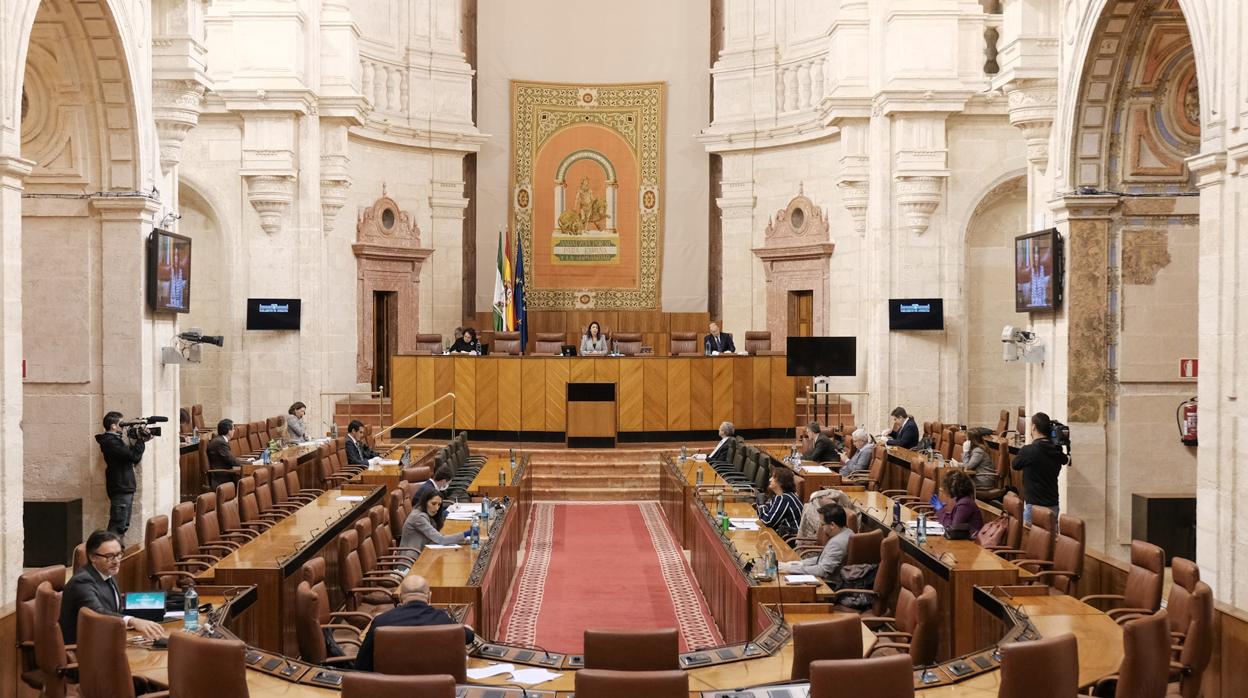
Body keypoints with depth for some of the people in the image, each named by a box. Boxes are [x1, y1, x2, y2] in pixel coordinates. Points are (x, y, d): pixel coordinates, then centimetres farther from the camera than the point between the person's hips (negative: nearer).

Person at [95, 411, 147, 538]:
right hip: (120, 490, -10)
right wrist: (141, 440, -9)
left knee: (123, 526, 13)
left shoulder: (116, 439, 17)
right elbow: (133, 456, -23)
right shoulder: (110, 442, -15)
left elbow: (134, 459, 19)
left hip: (125, 488, 10)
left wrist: (141, 441, 7)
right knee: (118, 526, -12)